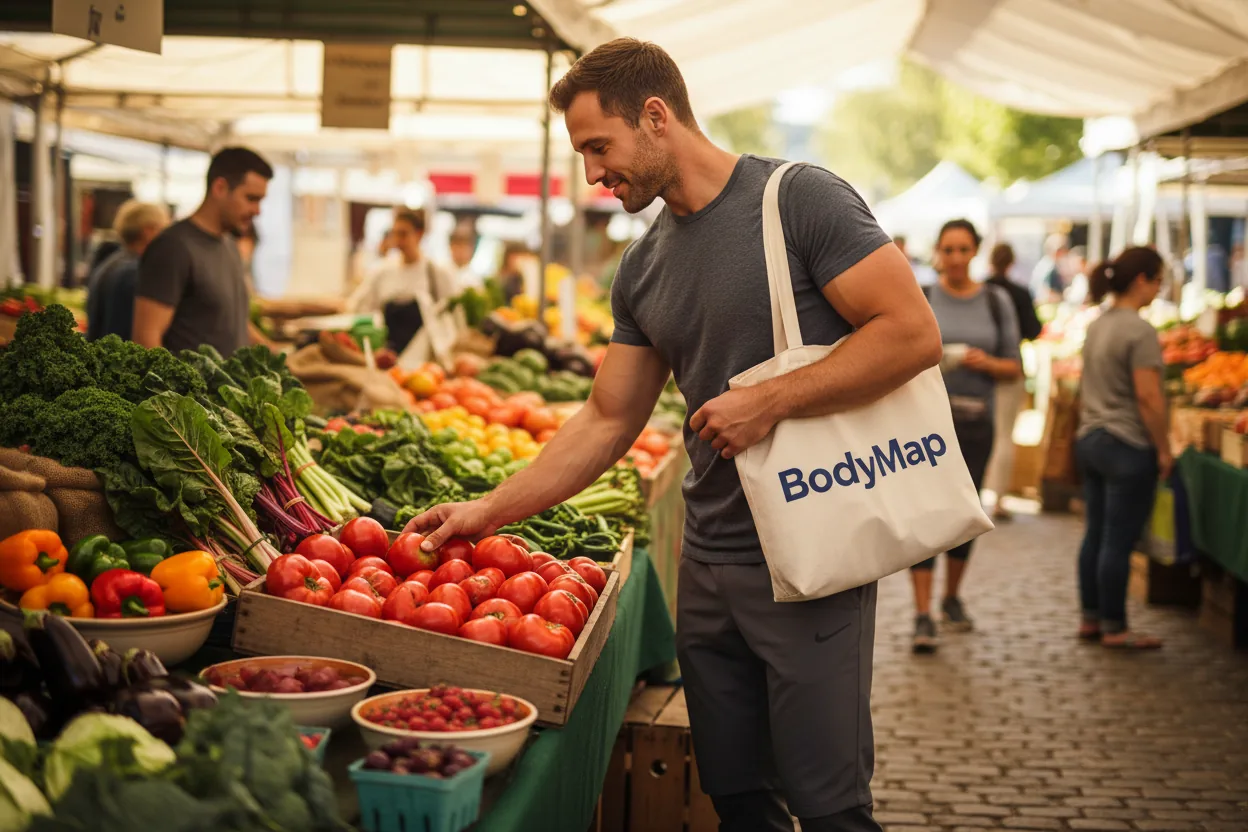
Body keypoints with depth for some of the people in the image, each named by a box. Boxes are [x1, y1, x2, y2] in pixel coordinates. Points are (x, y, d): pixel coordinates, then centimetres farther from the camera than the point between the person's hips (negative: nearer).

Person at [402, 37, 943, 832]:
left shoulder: (799, 199, -10)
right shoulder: (644, 269, 11)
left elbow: (914, 333, -16)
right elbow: (607, 422, 15)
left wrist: (769, 401, -18)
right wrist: (488, 512, 9)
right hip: (709, 563, 7)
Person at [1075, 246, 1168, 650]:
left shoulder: (1097, 326, 11)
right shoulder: (1139, 330, -16)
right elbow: (1148, 396, -20)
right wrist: (1164, 449, -13)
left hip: (1090, 440, 9)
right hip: (1128, 448, -9)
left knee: (1095, 536, 13)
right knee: (1119, 541, -1)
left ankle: (1091, 618, 20)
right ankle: (1114, 627, 6)